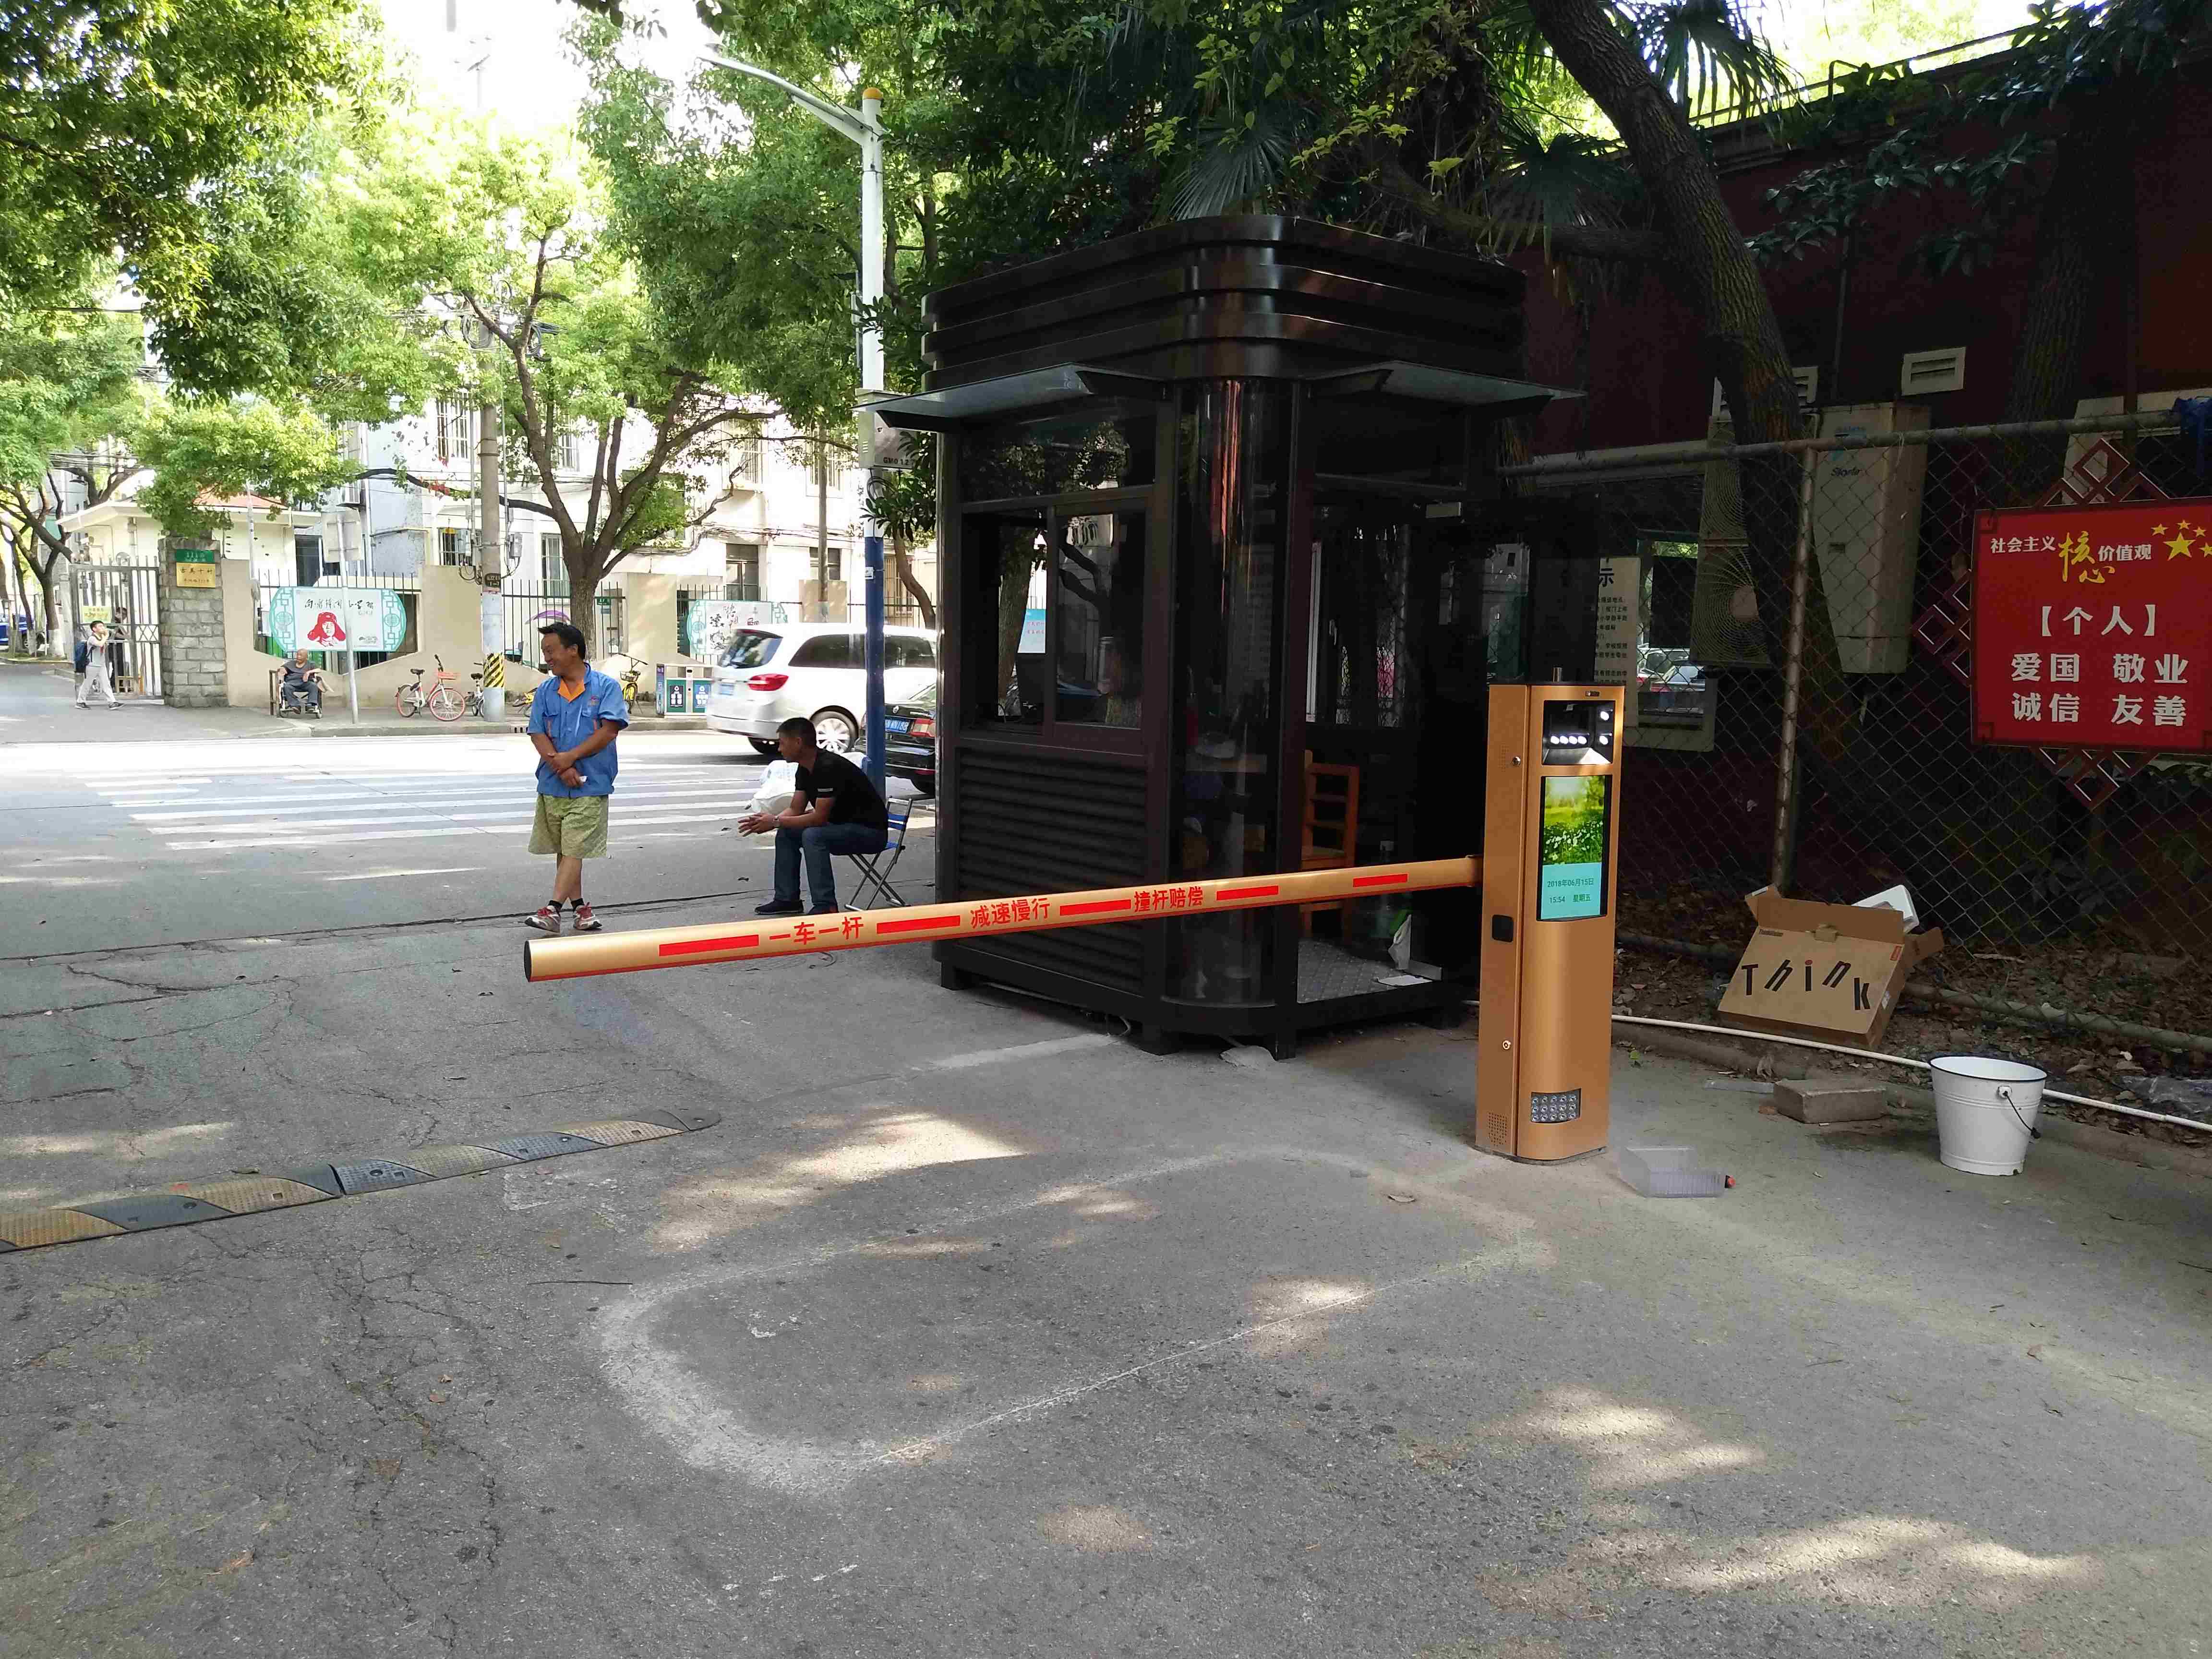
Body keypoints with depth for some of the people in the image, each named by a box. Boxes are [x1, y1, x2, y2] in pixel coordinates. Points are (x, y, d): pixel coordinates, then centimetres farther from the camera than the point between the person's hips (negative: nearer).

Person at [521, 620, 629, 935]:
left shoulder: (605, 686, -3)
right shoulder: (546, 690, 9)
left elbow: (609, 731, -11)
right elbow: (538, 734, 2)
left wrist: (570, 757, -14)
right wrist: (562, 768, -13)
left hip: (590, 785, -5)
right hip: (553, 784, 5)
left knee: (573, 849, -10)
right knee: (563, 849, 10)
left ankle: (553, 909, -13)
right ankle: (579, 907, 19)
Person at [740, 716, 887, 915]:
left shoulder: (829, 767, -26)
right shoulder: (805, 769, 4)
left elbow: (819, 818, -26)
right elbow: (796, 810, 9)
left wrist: (775, 821, -18)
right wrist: (767, 821, -9)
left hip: (871, 831, -10)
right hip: (842, 826, 10)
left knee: (813, 835, -30)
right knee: (786, 833, 6)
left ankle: (826, 906, -24)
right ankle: (787, 899, 11)